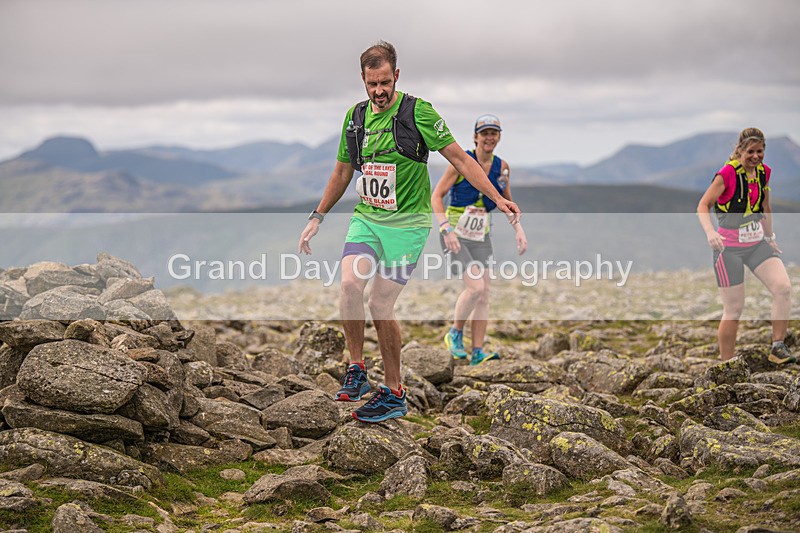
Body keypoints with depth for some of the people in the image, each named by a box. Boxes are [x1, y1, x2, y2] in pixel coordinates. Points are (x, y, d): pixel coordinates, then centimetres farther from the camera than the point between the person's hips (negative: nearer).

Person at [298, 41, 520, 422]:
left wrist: (497, 198, -10)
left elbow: (459, 158, -5)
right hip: (365, 219, 4)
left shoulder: (418, 111, -7)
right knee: (349, 284, -21)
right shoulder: (355, 116, 9)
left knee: (380, 306, -8)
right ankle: (356, 370, -4)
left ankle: (393, 393, 8)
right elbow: (342, 172, 22)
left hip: (407, 223, -4)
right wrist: (317, 217, 23)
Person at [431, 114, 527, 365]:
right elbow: (436, 196, -11)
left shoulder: (501, 167, 3)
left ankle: (477, 352, 3)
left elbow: (507, 202, 18)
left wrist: (519, 229, 3)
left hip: (481, 238, 5)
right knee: (475, 287, -19)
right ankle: (455, 334, 4)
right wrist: (446, 229, -22)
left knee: (484, 295, -1)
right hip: (456, 236, -5)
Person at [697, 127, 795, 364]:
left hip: (757, 244, 6)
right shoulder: (727, 173, -15)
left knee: (783, 287, -15)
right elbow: (703, 206, -16)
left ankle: (778, 347, -4)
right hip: (729, 248, -5)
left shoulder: (764, 172, 5)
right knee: (734, 309, -2)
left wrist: (770, 237, 23)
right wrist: (710, 231, -33)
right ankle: (726, 365, 12)